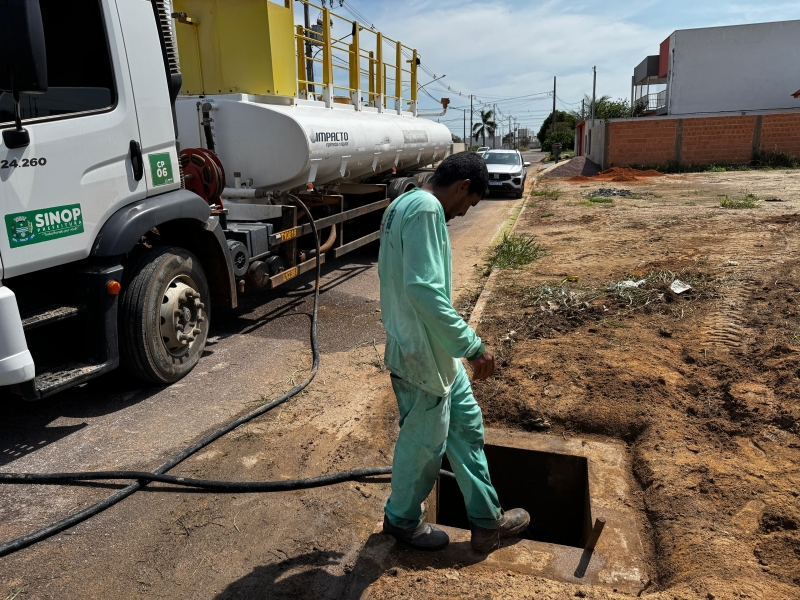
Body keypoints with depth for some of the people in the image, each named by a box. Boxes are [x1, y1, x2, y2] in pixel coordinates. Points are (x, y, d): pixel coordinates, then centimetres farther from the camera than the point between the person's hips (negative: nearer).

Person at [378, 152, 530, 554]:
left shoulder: (406, 203, 11)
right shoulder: (426, 209, -22)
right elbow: (424, 289, -32)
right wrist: (472, 345, -26)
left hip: (433, 347, 10)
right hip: (422, 353, -10)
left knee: (466, 422, 18)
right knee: (425, 442, 10)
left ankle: (486, 520, 33)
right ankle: (402, 519, 36)